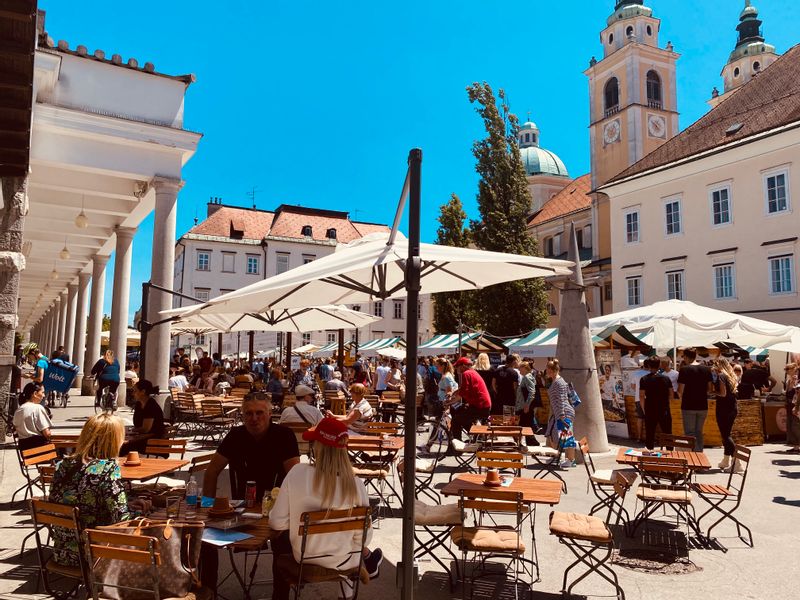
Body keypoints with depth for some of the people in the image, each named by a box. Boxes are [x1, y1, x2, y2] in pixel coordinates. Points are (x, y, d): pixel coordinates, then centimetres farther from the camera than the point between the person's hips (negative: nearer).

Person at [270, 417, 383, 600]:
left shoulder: (297, 473, -23)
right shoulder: (355, 484, -21)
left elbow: (277, 523, -16)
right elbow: (363, 534, -11)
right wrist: (364, 553, 12)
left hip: (304, 555, 0)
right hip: (341, 559, 1)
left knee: (278, 541, 33)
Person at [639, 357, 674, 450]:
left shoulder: (644, 379, -6)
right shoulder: (666, 378, 0)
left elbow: (641, 397, -7)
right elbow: (671, 395, 4)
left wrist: (644, 410, 5)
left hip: (650, 411, -1)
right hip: (664, 411, 1)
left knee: (649, 436, 8)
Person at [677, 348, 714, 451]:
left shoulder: (684, 370, -12)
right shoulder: (706, 369, 3)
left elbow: (680, 390, -13)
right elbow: (710, 389, 6)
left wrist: (681, 396, 8)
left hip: (688, 406, -5)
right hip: (703, 406, 5)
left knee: (689, 433, 3)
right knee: (699, 432, 16)